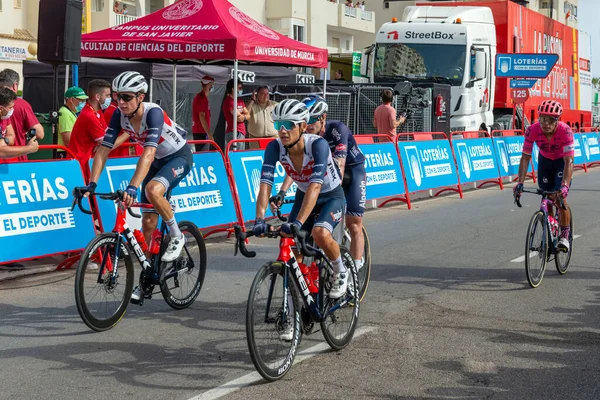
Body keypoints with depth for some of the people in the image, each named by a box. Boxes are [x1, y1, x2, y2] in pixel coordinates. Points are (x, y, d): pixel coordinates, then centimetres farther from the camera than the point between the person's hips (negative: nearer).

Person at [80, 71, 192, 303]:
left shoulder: (153, 113, -32)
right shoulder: (119, 115, -15)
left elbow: (148, 153, -43)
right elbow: (104, 150, -16)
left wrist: (133, 187, -52)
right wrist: (92, 184, -26)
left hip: (179, 156, -6)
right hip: (157, 161, 7)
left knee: (153, 190, -36)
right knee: (148, 223, 4)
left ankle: (176, 237, -12)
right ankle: (147, 279, 16)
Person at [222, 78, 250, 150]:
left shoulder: (240, 101, 17)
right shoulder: (229, 101, -11)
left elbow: (248, 115, 16)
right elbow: (237, 115, -15)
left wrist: (243, 117, -5)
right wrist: (243, 115, 6)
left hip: (241, 132, 9)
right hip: (233, 133, -9)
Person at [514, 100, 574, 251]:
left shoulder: (565, 131, -36)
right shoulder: (533, 130, -30)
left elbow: (568, 161, -38)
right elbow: (525, 157, -26)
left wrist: (565, 185, -50)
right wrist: (520, 183, -35)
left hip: (562, 161, -3)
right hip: (545, 161, 3)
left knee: (560, 198, -17)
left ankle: (565, 235, 0)